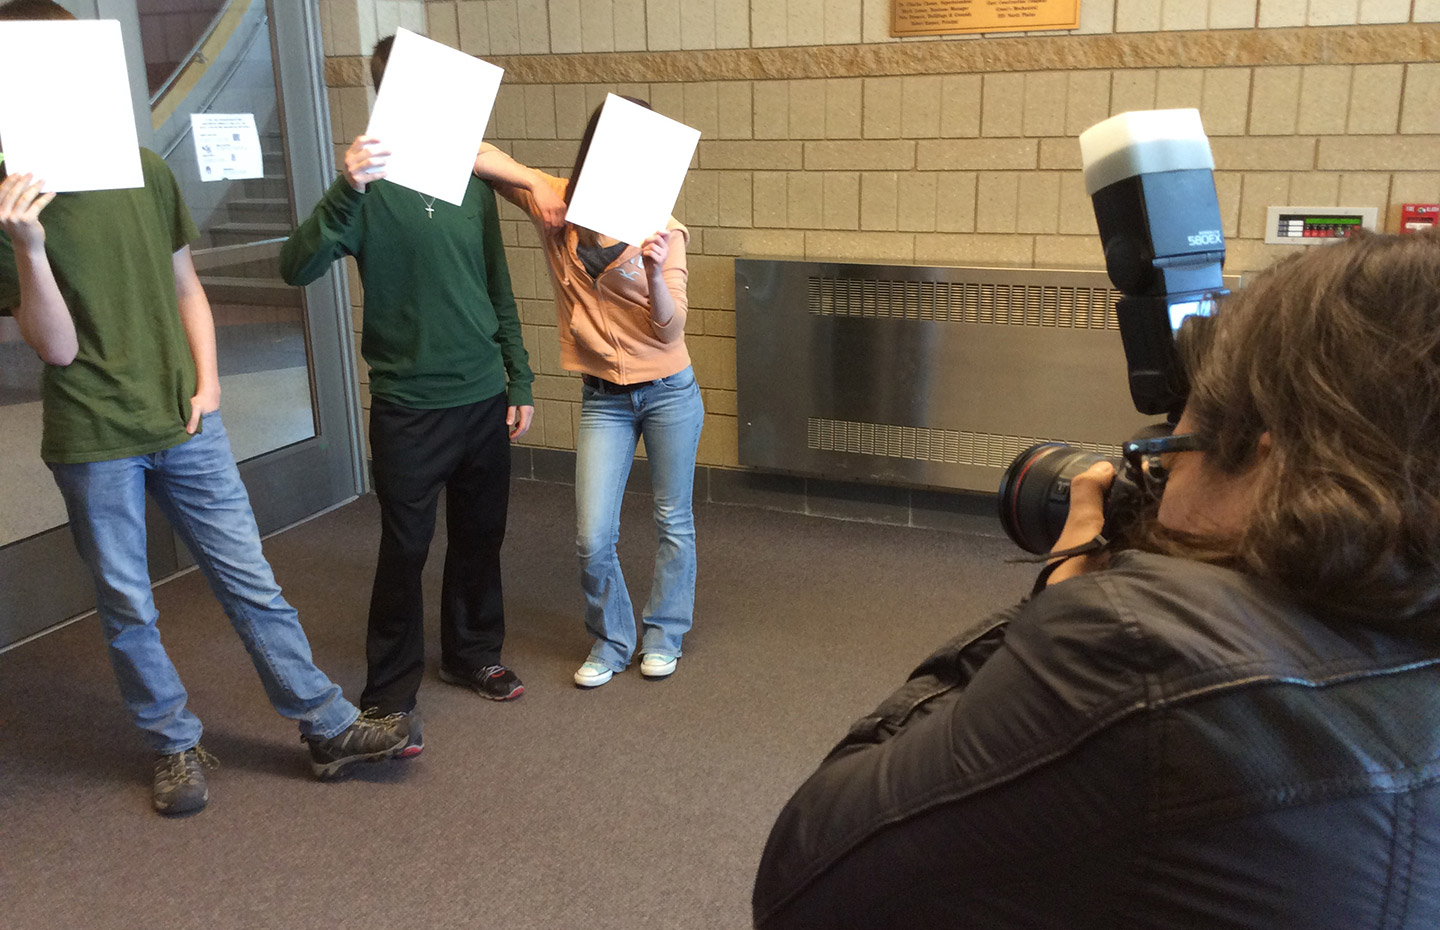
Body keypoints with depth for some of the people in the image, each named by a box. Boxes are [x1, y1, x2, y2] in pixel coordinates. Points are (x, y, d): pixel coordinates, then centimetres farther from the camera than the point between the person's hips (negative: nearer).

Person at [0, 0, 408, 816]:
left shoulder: (145, 172, 4)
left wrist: (207, 381, 0)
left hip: (185, 424, 3)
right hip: (94, 442, -2)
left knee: (253, 582, 7)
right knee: (129, 610, 9)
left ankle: (331, 728, 15)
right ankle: (177, 746, 28)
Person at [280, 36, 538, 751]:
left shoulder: (472, 182, 8)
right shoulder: (371, 186, -7)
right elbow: (297, 268, -22)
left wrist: (519, 382, 12)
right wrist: (347, 189, -35)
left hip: (484, 399, 5)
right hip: (409, 406, -5)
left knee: (480, 537, 16)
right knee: (404, 552, 3)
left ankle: (473, 654, 36)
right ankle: (390, 695, 18)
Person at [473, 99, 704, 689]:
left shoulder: (662, 229, -7)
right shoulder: (557, 205, -4)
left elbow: (670, 329, -13)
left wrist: (654, 273, -31)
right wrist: (532, 180, -18)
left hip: (668, 392, -1)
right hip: (603, 397, 1)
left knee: (674, 522, 11)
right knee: (593, 539, -1)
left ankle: (663, 634, 31)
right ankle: (611, 641, 23)